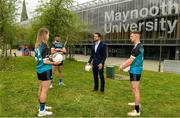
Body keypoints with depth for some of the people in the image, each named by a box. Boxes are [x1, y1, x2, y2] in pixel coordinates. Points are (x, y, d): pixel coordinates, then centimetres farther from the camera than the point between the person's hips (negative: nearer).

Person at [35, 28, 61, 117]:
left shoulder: (37, 45, 7)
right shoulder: (45, 46, -19)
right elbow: (45, 61, -22)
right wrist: (54, 63, -10)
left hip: (39, 70, 9)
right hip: (45, 70, -9)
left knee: (41, 89, 18)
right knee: (45, 90, -1)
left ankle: (42, 106, 32)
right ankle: (42, 111, 7)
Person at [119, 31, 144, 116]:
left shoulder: (137, 48, -23)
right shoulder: (139, 46, 10)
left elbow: (130, 61, -21)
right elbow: (131, 59, 14)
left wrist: (122, 67, -6)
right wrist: (123, 64, 8)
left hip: (135, 70, -10)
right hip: (137, 70, 10)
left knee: (135, 89, -4)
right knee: (135, 88, 24)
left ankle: (137, 111, 4)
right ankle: (137, 103, 41)